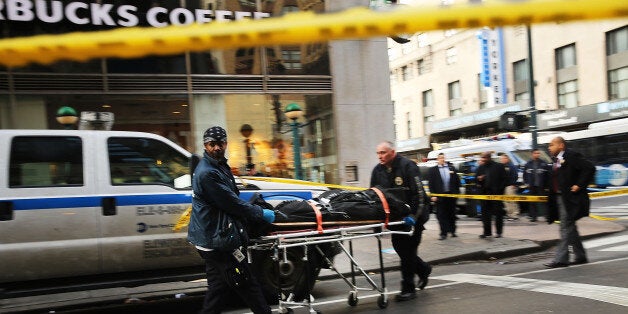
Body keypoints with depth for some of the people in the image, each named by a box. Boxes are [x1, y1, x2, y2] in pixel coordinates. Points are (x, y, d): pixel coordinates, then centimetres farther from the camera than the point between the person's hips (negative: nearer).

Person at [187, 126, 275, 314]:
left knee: (218, 288, 15)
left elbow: (230, 198, 23)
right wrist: (261, 214, -7)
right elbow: (232, 204, -17)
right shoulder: (207, 173, -18)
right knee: (247, 284, -3)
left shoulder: (220, 166, 15)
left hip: (212, 240, 10)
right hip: (217, 241, -10)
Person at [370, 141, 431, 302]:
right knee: (399, 248, 12)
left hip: (412, 217, -7)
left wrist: (414, 216, -23)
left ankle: (408, 289, 5)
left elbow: (418, 193, -19)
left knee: (408, 251, -4)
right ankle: (423, 269, 36)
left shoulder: (407, 166, -16)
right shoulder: (378, 170, 3)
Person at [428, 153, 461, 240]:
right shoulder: (433, 170, 1)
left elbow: (457, 181, 11)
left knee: (452, 214, 12)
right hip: (440, 196, -3)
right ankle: (443, 233, 1)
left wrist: (457, 192, 4)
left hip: (451, 194, 3)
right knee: (441, 215, -2)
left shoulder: (451, 168, 9)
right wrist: (433, 195, -10)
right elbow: (431, 184, -3)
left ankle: (452, 231, 24)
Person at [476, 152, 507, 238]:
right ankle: (487, 232, 14)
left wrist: (500, 190, -11)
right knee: (485, 214, 6)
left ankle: (499, 232, 10)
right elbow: (478, 182, 15)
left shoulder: (498, 166, -2)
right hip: (485, 194, 4)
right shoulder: (481, 168, 11)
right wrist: (479, 179, -8)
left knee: (498, 214, 2)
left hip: (496, 194, -4)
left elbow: (503, 179, -2)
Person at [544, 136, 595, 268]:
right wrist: (551, 192, 11)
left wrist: (579, 185, -19)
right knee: (570, 227, 14)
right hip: (560, 197, 9)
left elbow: (590, 168, -20)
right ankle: (581, 256, 24)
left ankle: (561, 259, -6)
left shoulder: (572, 156, -13)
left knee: (566, 227, -8)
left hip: (570, 198, -9)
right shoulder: (556, 159, 15)